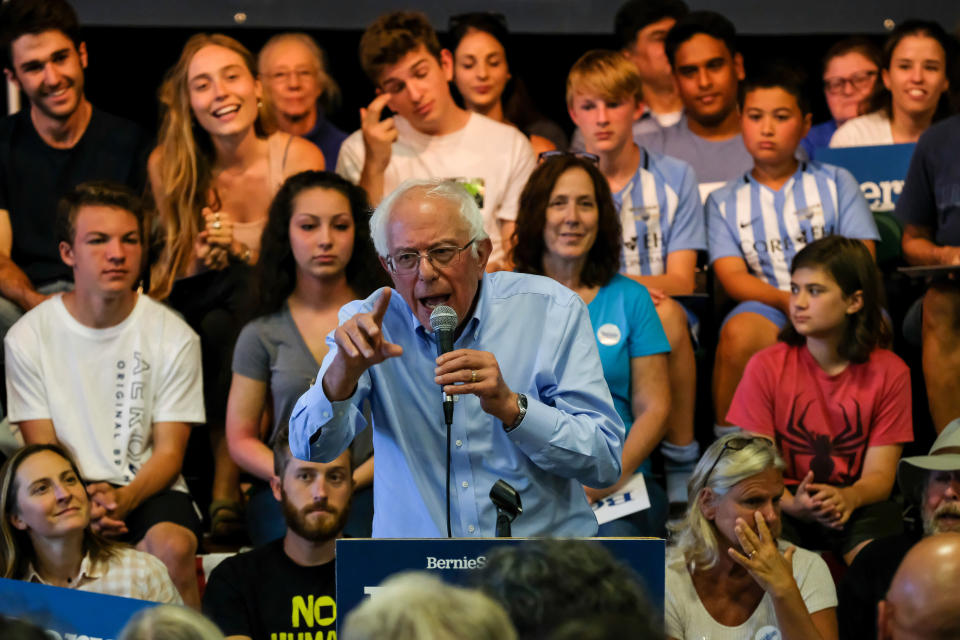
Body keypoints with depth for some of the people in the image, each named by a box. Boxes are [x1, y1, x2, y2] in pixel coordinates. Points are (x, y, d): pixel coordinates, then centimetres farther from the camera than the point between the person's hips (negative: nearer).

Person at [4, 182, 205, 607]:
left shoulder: (174, 337, 1)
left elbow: (168, 452, 0)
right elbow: (42, 451, 1)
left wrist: (124, 498, -21)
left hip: (148, 490, 0)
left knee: (173, 547, -33)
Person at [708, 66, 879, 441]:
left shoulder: (836, 183, 19)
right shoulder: (725, 202, 19)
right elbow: (732, 277, 5)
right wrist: (787, 301, -17)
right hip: (767, 308, 0)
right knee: (740, 331, -36)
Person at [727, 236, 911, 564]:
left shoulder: (889, 372, 0)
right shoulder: (766, 367, -1)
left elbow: (880, 475, -2)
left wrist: (848, 497, -28)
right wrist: (793, 504, -27)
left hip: (855, 508, 0)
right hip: (786, 506, 0)